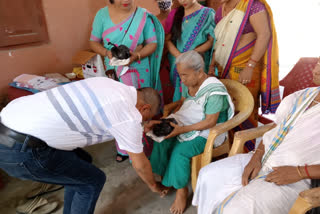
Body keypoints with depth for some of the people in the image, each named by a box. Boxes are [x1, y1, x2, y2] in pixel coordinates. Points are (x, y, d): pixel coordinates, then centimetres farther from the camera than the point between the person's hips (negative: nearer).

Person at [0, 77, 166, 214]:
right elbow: (140, 164, 4)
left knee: (78, 168, 24)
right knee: (93, 180, 8)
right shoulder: (129, 115, -12)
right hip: (21, 149, -9)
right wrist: (154, 186, 24)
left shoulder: (110, 84, 11)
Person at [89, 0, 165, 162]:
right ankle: (123, 149, 24)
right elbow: (94, 42, 3)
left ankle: (144, 146, 24)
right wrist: (107, 53, -17)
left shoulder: (143, 16, -5)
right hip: (114, 72, 2)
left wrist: (137, 55, -22)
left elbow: (153, 43, -3)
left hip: (139, 71, -1)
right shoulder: (102, 14, 0)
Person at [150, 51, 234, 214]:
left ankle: (181, 189, -2)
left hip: (206, 133, -7)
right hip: (186, 123, 7)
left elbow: (210, 122, -23)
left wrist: (183, 129, -27)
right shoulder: (188, 83, 0)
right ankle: (165, 178, 4)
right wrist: (172, 106, -5)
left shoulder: (214, 91, -24)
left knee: (180, 151, -27)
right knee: (162, 140, -16)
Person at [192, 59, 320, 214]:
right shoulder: (301, 95, 7)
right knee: (209, 176, -1)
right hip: (261, 160, 7)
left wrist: (299, 172, -20)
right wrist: (256, 156, -1)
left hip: (291, 180, -6)